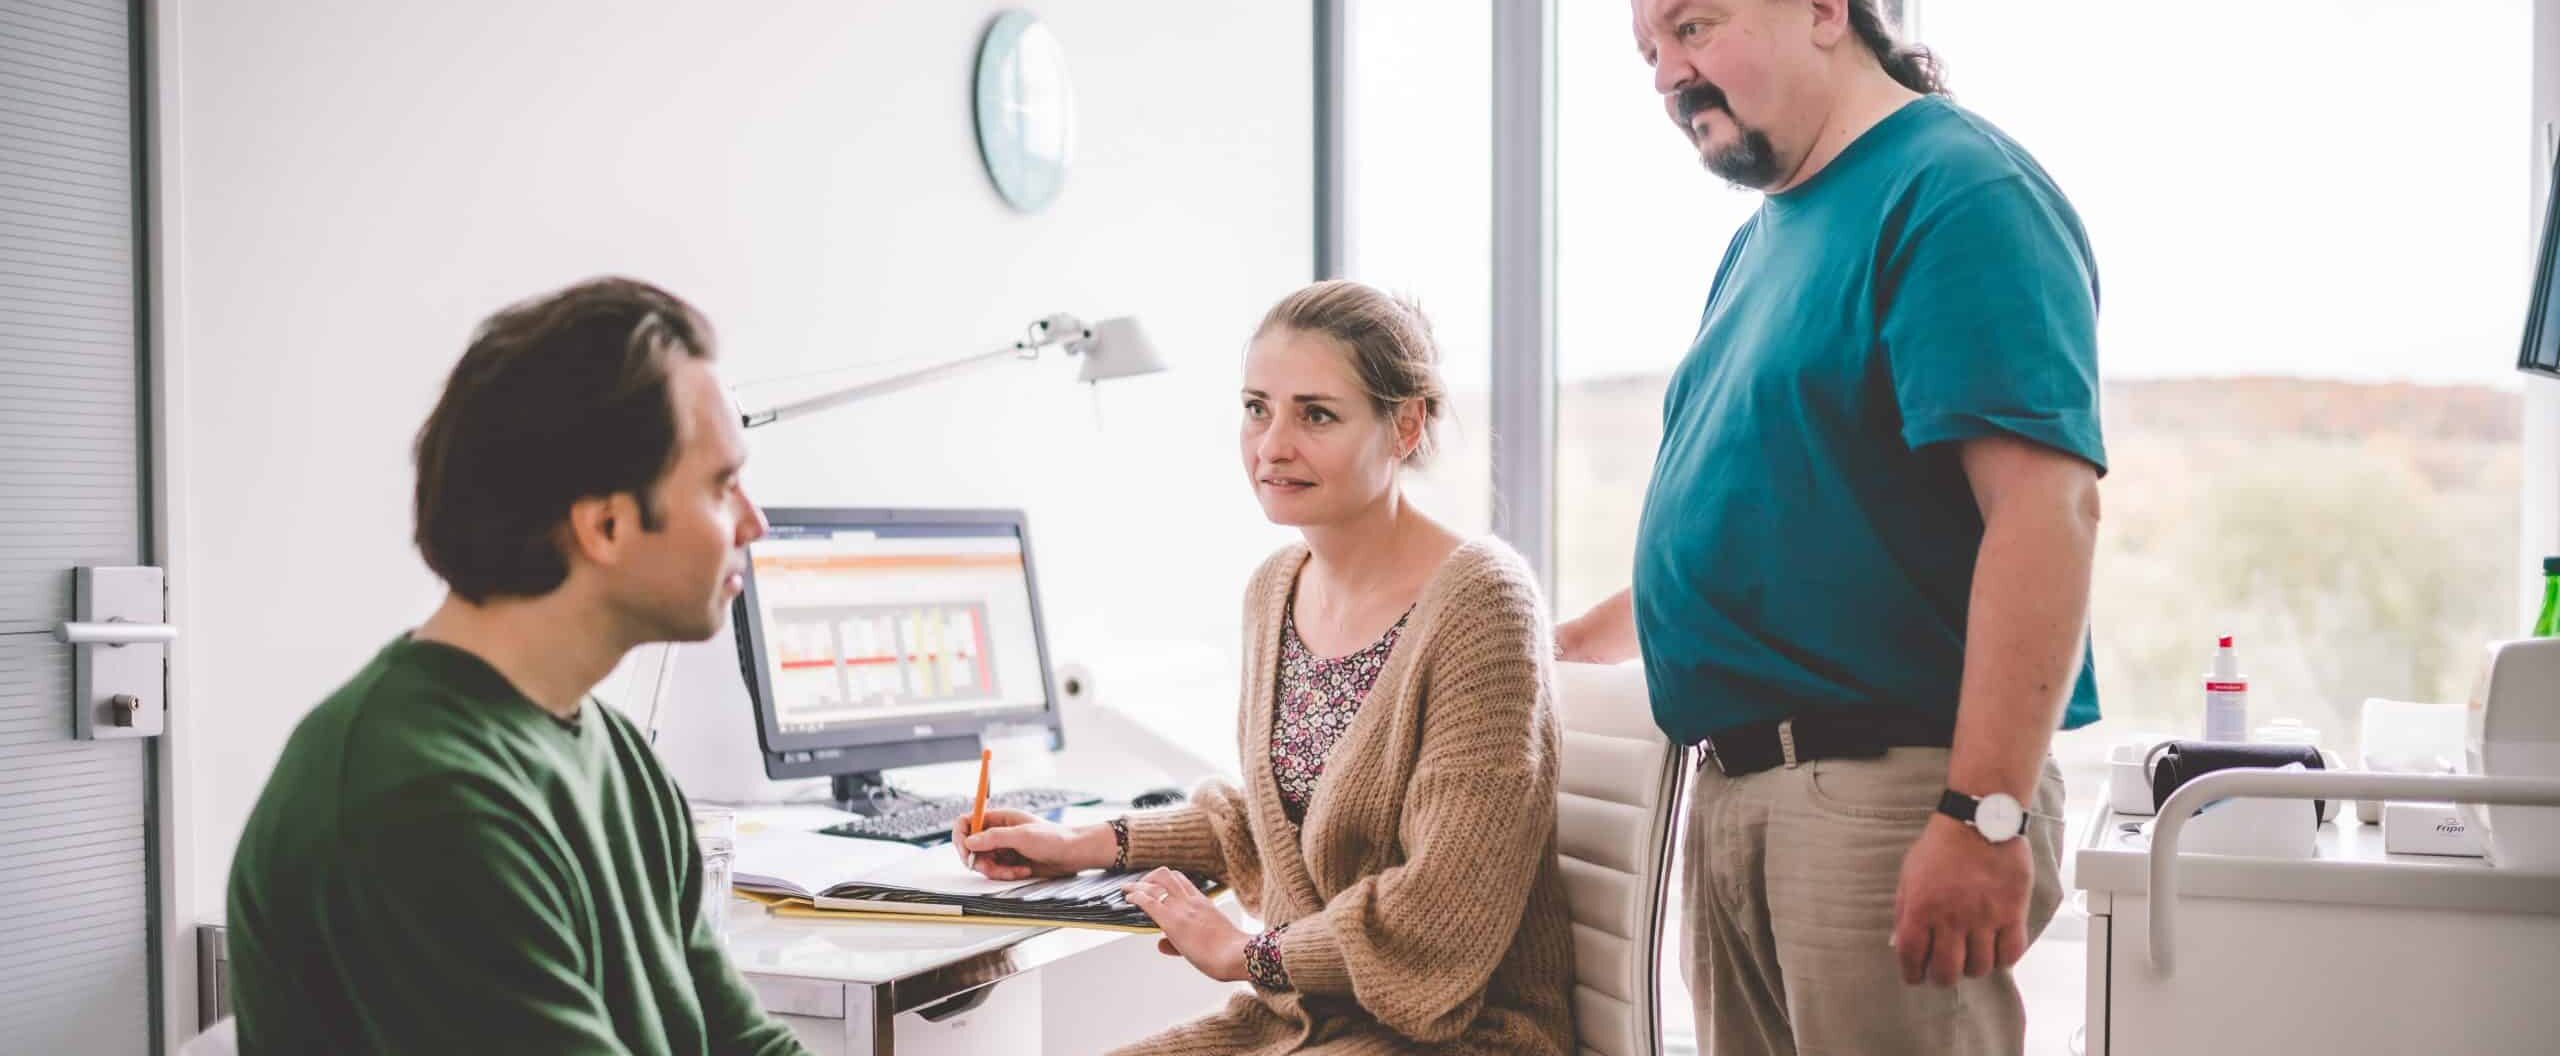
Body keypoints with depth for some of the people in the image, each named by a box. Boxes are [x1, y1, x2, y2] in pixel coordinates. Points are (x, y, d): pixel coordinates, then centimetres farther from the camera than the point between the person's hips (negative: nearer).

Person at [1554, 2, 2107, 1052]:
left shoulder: (1955, 189, -10)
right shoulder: (1759, 243, 18)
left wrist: (1985, 816, -25)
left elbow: (2045, 504, -21)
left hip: (1888, 794, -8)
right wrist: (1568, 643, 24)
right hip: (1732, 793, 9)